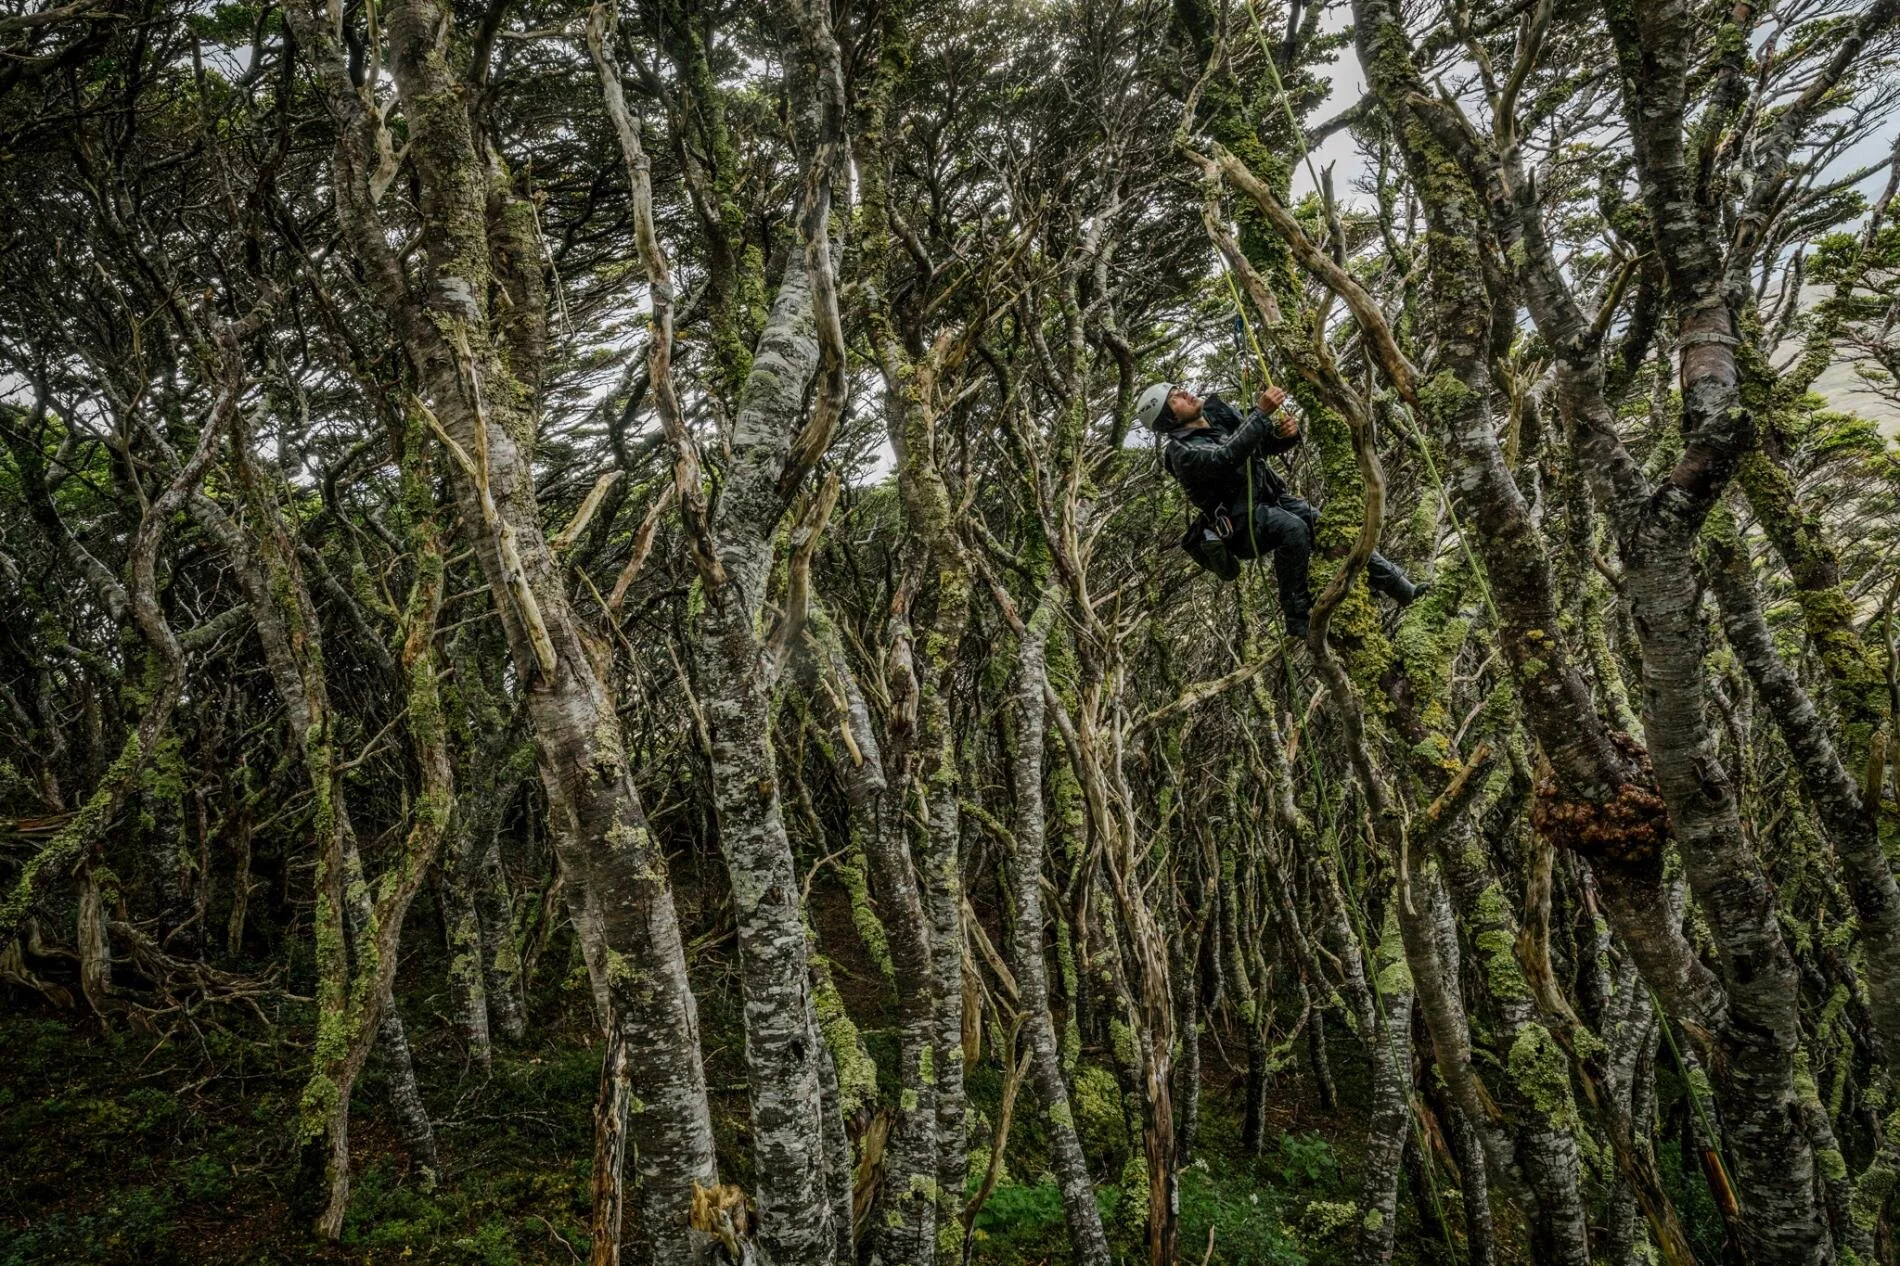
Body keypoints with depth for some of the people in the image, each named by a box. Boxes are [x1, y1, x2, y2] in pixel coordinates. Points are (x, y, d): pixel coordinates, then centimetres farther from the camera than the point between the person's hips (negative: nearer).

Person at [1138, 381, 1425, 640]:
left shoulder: (1220, 415, 9)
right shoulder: (1183, 452, -15)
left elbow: (1266, 444, 12)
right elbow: (1226, 458, -34)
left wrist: (1286, 431, -11)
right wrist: (1261, 413, -32)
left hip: (1275, 500, 8)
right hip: (1244, 524, -8)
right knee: (1292, 528, -34)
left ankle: (1402, 589, 7)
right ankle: (1298, 617, -25)